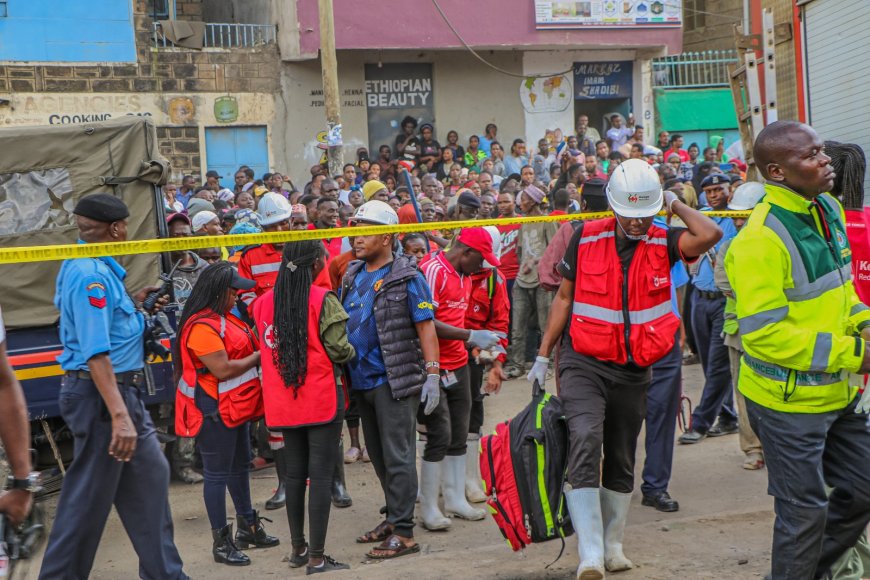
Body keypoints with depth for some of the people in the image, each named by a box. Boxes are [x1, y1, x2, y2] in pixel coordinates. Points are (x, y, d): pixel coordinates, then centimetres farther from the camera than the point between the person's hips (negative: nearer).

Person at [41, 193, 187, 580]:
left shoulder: (90, 267, 11)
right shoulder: (90, 274, -20)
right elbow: (96, 353, -27)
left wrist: (133, 302, 11)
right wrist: (119, 416, -31)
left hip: (122, 389, 11)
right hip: (101, 394, -11)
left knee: (149, 475, 16)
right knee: (89, 496, 0)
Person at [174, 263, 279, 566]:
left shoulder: (225, 319, 11)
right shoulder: (202, 326, -20)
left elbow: (241, 351, 18)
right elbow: (222, 370, -23)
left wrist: (260, 350, 0)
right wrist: (257, 357, -12)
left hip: (236, 405, 10)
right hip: (215, 410, -10)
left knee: (240, 465, 19)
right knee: (217, 473, -1)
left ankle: (248, 527, 32)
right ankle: (221, 542, 7)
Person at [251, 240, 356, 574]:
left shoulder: (263, 303, 2)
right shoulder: (323, 300, -13)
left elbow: (266, 346, 8)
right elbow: (339, 350, -13)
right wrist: (351, 352, 7)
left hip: (283, 400, 5)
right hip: (322, 397, -5)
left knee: (295, 471, 16)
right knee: (321, 473, 0)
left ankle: (298, 549, 25)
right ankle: (317, 557, 1)